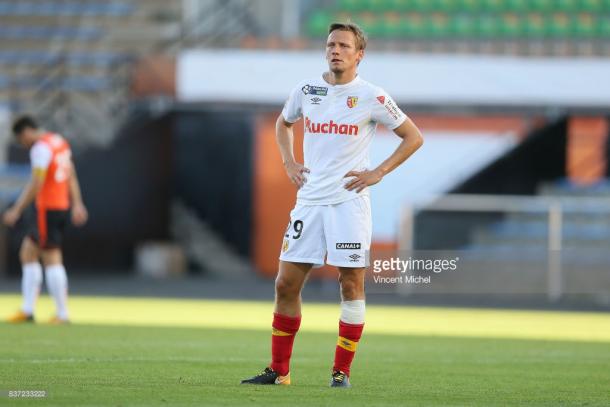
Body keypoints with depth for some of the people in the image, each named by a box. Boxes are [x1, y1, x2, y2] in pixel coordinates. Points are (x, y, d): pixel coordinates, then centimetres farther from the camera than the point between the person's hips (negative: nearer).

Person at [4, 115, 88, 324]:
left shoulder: (41, 148, -14)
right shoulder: (59, 142, 14)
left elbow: (36, 184, -20)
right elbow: (71, 177, 18)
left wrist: (16, 210, -18)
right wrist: (77, 205, 20)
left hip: (47, 210, -10)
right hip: (62, 205, 10)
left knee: (51, 259, -6)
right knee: (27, 254, 13)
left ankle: (62, 313, -5)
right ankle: (27, 310, 10)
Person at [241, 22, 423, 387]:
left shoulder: (371, 97, -5)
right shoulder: (307, 90, 7)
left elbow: (414, 137, 1)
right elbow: (283, 123, 28)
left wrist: (378, 173, -6)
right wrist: (289, 163, 13)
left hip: (349, 201, -4)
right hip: (309, 200, 4)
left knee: (352, 285, -3)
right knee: (287, 283, 2)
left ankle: (342, 371, 5)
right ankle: (279, 370, 11)